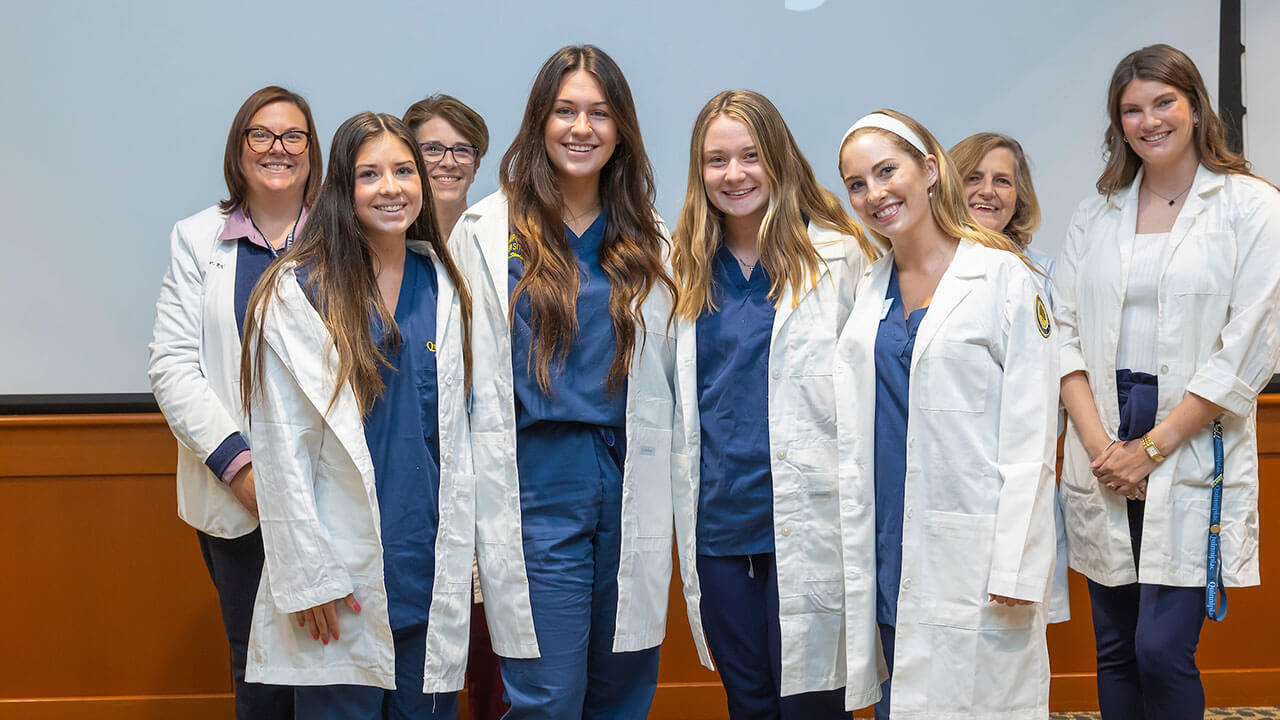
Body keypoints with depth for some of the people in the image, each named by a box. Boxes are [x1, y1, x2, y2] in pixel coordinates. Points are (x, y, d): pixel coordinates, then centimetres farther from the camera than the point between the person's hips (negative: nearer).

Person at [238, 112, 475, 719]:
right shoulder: (297, 293, -6)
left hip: (433, 569, 4)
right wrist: (307, 575, -11)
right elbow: (281, 447, -8)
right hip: (343, 572, -4)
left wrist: (462, 555, 9)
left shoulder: (442, 286, 9)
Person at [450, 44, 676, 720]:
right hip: (538, 485, -3)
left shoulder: (648, 237, 10)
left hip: (631, 486, 4)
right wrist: (477, 505, -4)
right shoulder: (489, 230, 0)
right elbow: (466, 373, -1)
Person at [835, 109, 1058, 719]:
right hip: (892, 548, 5)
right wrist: (854, 554, 8)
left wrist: (1016, 569, -15)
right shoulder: (869, 287, 12)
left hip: (972, 548, -5)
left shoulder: (1003, 276, -5)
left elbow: (1029, 438, -9)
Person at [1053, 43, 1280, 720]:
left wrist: (1152, 448, -12)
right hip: (1103, 454, 4)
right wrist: (1099, 444, -8)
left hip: (1191, 454, -4)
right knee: (1114, 651, 9)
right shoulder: (1096, 215, 12)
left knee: (1162, 650, -9)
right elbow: (1065, 332, 5)